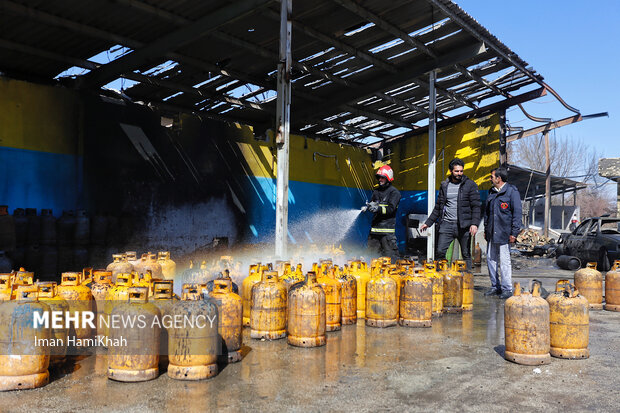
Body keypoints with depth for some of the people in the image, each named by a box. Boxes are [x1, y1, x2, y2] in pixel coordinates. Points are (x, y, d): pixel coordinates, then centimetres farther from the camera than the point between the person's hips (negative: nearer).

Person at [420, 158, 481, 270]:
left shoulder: (470, 185, 1)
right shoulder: (444, 185, 12)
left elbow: (476, 206, -5)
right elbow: (438, 207, 18)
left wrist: (474, 223, -18)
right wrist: (428, 222, 15)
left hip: (463, 225, -3)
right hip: (446, 224, 3)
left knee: (466, 254, 5)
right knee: (440, 252, -3)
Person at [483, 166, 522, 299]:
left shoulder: (512, 191, -6)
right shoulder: (491, 192, 15)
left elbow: (517, 213, -8)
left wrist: (514, 233, -13)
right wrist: (486, 229, 17)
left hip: (504, 233, -7)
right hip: (491, 233, 7)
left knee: (504, 261, -4)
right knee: (490, 259, 8)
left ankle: (507, 289, 6)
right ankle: (495, 286, 19)